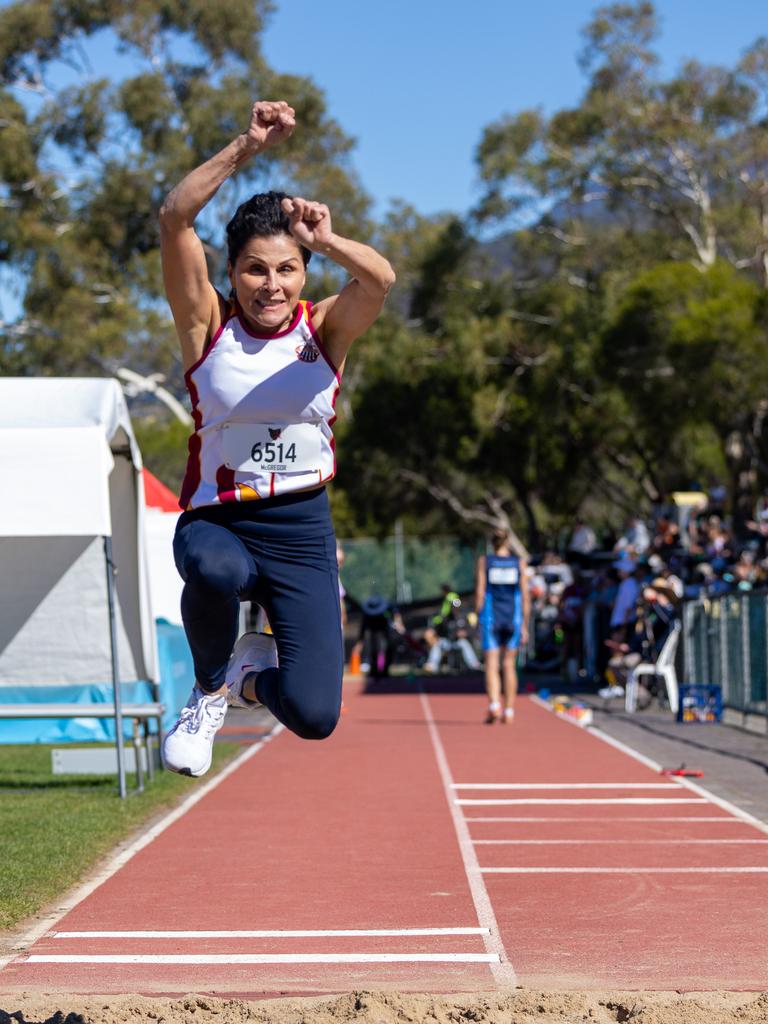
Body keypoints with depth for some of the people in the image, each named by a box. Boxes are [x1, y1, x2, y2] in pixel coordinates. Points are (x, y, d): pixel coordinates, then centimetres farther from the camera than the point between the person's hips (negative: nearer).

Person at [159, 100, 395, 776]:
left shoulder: (325, 329, -1)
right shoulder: (209, 326, -3)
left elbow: (381, 280, -23)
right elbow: (174, 219, -17)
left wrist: (327, 242, -42)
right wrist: (247, 149, -25)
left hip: (302, 527, 1)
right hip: (216, 518, -1)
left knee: (313, 715, -13)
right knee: (215, 568, -41)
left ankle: (255, 674, 27)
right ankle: (211, 687, -6)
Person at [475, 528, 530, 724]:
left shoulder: (484, 561, 2)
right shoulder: (519, 563, 5)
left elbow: (479, 593, -2)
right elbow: (525, 596, 3)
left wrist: (478, 618, 5)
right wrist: (525, 626, 8)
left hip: (491, 618, -1)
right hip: (513, 618, 1)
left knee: (492, 665, -3)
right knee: (509, 665, 11)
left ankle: (494, 705, -23)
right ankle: (509, 711, 13)